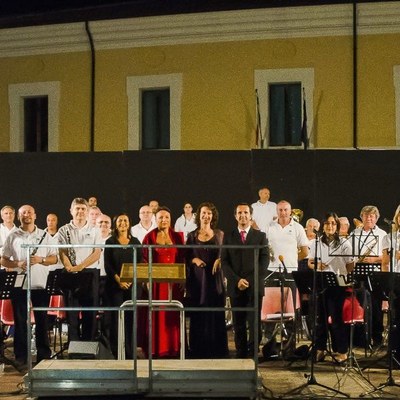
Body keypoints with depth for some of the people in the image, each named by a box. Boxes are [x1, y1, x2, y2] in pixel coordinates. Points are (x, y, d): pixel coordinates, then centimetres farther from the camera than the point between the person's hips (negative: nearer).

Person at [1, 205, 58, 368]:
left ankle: (44, 355, 13)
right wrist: (17, 264, -12)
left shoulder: (45, 235, 8)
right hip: (19, 285, 0)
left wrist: (41, 259, -12)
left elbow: (54, 258, 7)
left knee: (42, 320, 4)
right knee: (20, 321, 3)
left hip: (41, 285, 0)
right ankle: (21, 357, 10)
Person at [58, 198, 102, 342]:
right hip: (70, 275, 0)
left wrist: (80, 266, -14)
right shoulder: (64, 231, 8)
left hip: (90, 273, 0)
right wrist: (70, 268, -18)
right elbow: (62, 253, 0)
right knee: (71, 311, 0)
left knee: (90, 312, 0)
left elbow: (97, 253, -1)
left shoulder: (94, 231, 8)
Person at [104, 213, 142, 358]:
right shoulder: (110, 242, 5)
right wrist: (118, 280, -12)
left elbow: (140, 263, 6)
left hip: (133, 285, 2)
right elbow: (107, 265, -1)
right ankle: (116, 352, -1)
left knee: (131, 317, 0)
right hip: (115, 285, -2)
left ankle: (130, 351, 5)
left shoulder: (135, 242, 11)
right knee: (116, 316, -5)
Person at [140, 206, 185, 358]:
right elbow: (145, 260, 0)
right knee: (156, 315, -1)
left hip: (174, 282, 2)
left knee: (172, 315, 3)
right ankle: (156, 349, 4)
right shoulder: (150, 237, 3)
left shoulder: (177, 236, 8)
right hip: (155, 282, -2)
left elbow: (182, 259, 7)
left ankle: (173, 348, 9)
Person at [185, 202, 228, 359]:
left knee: (216, 314, -1)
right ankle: (198, 350, 5)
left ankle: (216, 350, 6)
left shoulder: (219, 234, 8)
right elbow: (186, 257, 7)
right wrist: (194, 260, -12)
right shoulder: (192, 236, 8)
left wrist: (219, 260, -12)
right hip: (197, 279, 0)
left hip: (214, 277, 0)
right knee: (197, 314, -2)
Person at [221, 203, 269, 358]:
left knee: (254, 322, -6)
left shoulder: (260, 236, 10)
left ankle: (252, 355, -3)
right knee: (238, 324, 3)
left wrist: (253, 281, -9)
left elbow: (265, 260, 3)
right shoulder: (228, 237, 11)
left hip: (255, 287, -1)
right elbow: (224, 262, 5)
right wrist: (237, 280, -8)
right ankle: (241, 355, 7)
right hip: (235, 287, 1)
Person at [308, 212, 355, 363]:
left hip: (337, 284, -2)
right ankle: (320, 349, 15)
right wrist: (316, 266, -10)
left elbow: (350, 266, 2)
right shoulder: (316, 243, 8)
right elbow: (310, 263, 11)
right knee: (320, 317, 5)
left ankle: (341, 351, 6)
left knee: (336, 317, -3)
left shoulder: (344, 244, 1)